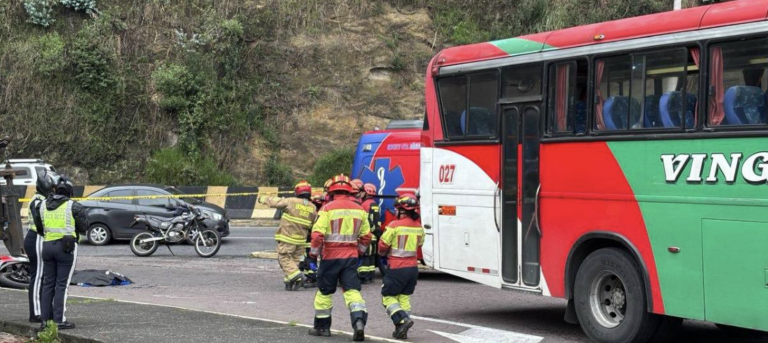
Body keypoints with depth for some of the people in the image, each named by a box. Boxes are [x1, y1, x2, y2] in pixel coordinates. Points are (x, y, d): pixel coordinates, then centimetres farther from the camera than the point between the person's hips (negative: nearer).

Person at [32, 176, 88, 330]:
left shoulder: (42, 205, 7)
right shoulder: (74, 206, -8)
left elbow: (39, 226, 12)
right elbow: (84, 227, -4)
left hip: (47, 245, 5)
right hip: (66, 247, -5)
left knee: (48, 284, 12)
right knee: (62, 285, -3)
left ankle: (45, 319, 12)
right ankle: (59, 320, -3)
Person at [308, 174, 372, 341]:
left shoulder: (328, 208, -10)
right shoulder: (359, 209, 5)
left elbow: (318, 233, -15)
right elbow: (366, 235, 12)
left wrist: (314, 252, 0)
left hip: (331, 257, -3)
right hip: (351, 257, 3)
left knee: (325, 291, 12)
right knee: (352, 290, 2)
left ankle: (322, 326, 22)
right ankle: (359, 320, -21)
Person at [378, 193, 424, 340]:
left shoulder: (395, 225, -15)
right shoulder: (419, 227, 3)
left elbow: (383, 245, -9)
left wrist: (384, 253, 12)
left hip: (397, 268, -6)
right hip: (413, 267, 6)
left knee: (388, 296, 5)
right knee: (404, 297, 13)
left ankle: (403, 320, -14)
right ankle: (401, 330, 11)